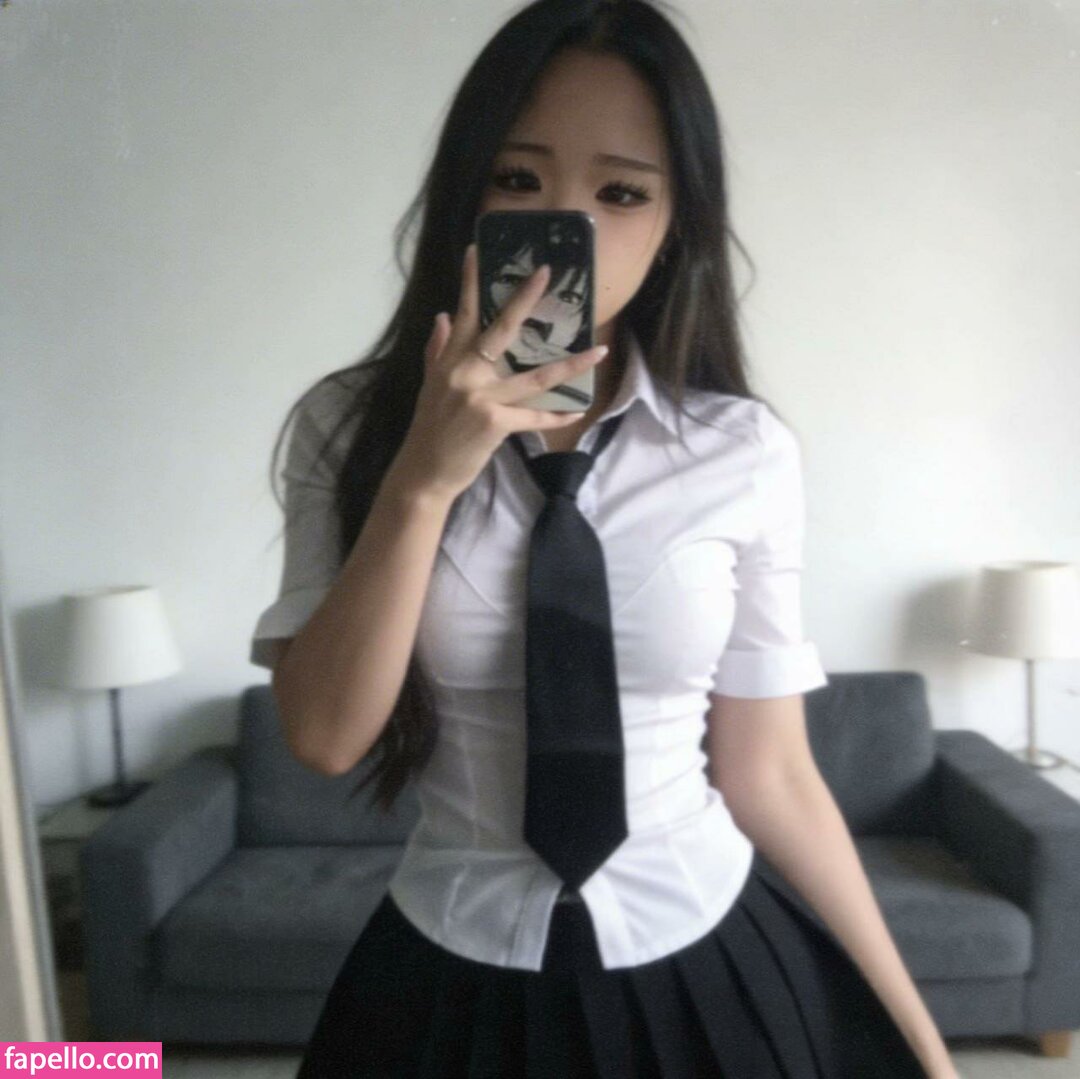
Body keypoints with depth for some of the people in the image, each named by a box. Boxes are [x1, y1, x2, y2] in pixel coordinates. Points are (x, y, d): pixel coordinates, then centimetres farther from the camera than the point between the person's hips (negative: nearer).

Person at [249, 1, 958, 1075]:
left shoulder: (747, 452, -12)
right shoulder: (350, 425, -9)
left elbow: (767, 776, -5)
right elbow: (324, 736, -14)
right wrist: (426, 477, -26)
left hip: (711, 962, 1)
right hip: (455, 975, 1)